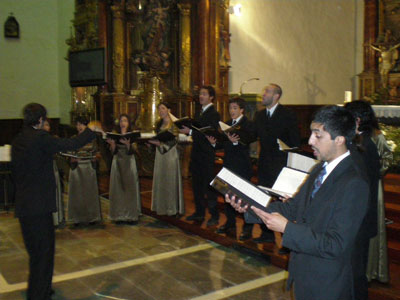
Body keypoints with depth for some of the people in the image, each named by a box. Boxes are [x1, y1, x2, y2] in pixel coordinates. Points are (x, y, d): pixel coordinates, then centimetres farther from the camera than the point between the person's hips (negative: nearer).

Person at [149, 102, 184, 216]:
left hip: (171, 154, -6)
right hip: (160, 154, 6)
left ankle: (173, 208, 4)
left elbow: (173, 141, -14)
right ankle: (162, 207, 13)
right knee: (160, 179, 6)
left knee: (171, 180, -3)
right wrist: (152, 140, -3)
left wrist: (160, 143, -24)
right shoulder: (159, 124, 15)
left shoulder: (174, 123, -5)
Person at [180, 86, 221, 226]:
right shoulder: (200, 113, 17)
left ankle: (214, 216, 5)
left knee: (209, 186, -4)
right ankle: (199, 213, 25)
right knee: (197, 185, 14)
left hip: (206, 155, -9)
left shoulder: (214, 114, -11)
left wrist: (191, 131, -22)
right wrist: (186, 129, -2)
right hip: (196, 154, 9)